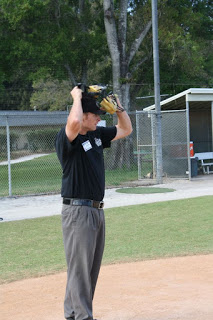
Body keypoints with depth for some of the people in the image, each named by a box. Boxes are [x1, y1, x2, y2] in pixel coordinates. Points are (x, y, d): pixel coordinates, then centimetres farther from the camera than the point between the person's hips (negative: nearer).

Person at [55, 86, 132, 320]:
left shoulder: (97, 134, 12)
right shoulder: (66, 138, -14)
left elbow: (126, 129, 25)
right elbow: (74, 121, -38)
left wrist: (117, 106, 9)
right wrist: (77, 97, -20)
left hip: (97, 210, 9)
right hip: (77, 211, -9)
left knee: (92, 267, 13)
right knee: (80, 267, -7)